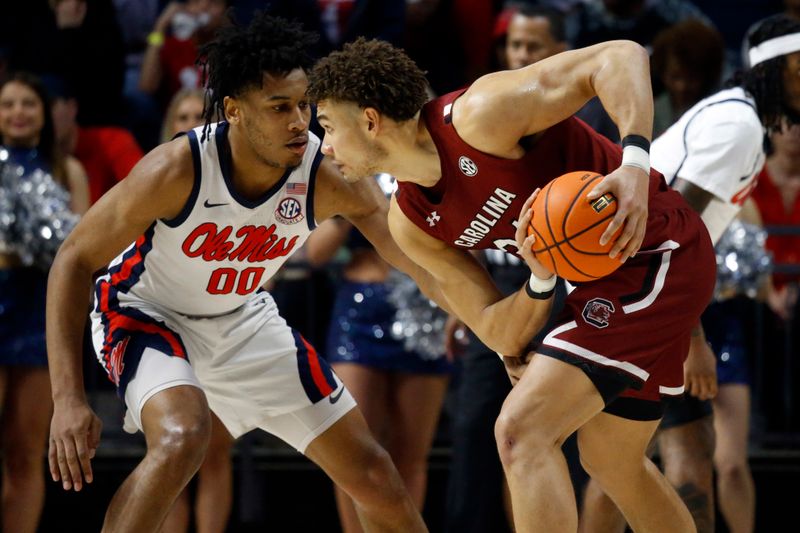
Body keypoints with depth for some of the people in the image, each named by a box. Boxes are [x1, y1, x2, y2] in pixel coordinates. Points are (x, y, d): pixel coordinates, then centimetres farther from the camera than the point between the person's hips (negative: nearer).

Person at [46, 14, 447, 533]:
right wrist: (69, 399, -29)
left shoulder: (328, 175, -24)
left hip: (243, 320, 5)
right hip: (146, 313, -5)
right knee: (182, 437, -36)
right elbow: (74, 261, -23)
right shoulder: (176, 171, -32)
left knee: (372, 473, 5)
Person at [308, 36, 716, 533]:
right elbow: (500, 335, 1)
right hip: (606, 272, 10)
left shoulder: (478, 116, -21)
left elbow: (621, 56, -25)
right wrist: (541, 281, -19)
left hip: (659, 254, -10)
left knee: (523, 431, -18)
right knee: (610, 461, 25)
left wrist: (634, 164, -38)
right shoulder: (412, 224, 3)